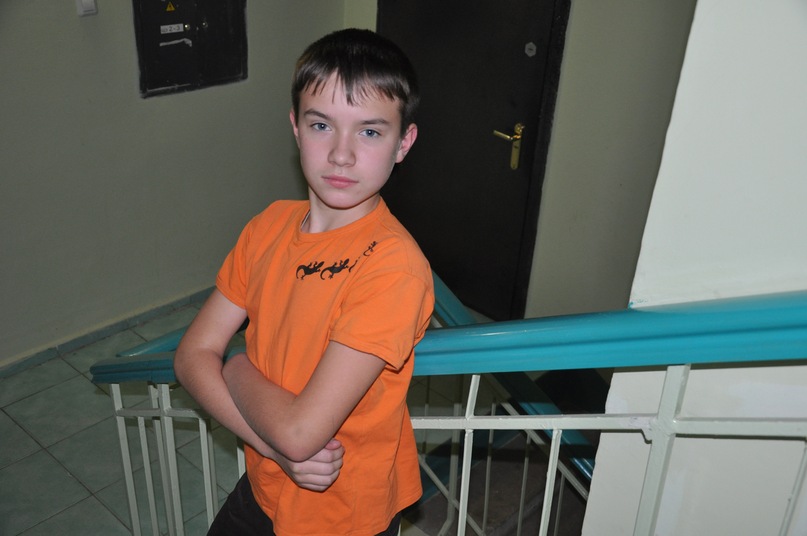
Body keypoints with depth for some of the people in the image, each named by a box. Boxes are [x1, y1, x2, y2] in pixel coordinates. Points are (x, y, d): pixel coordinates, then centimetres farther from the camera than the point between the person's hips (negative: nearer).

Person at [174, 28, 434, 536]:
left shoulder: (393, 266, -30)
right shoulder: (269, 226, -8)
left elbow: (300, 431, -32)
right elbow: (193, 354, -8)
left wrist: (238, 369, -12)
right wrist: (279, 448, -21)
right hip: (263, 488, 6)